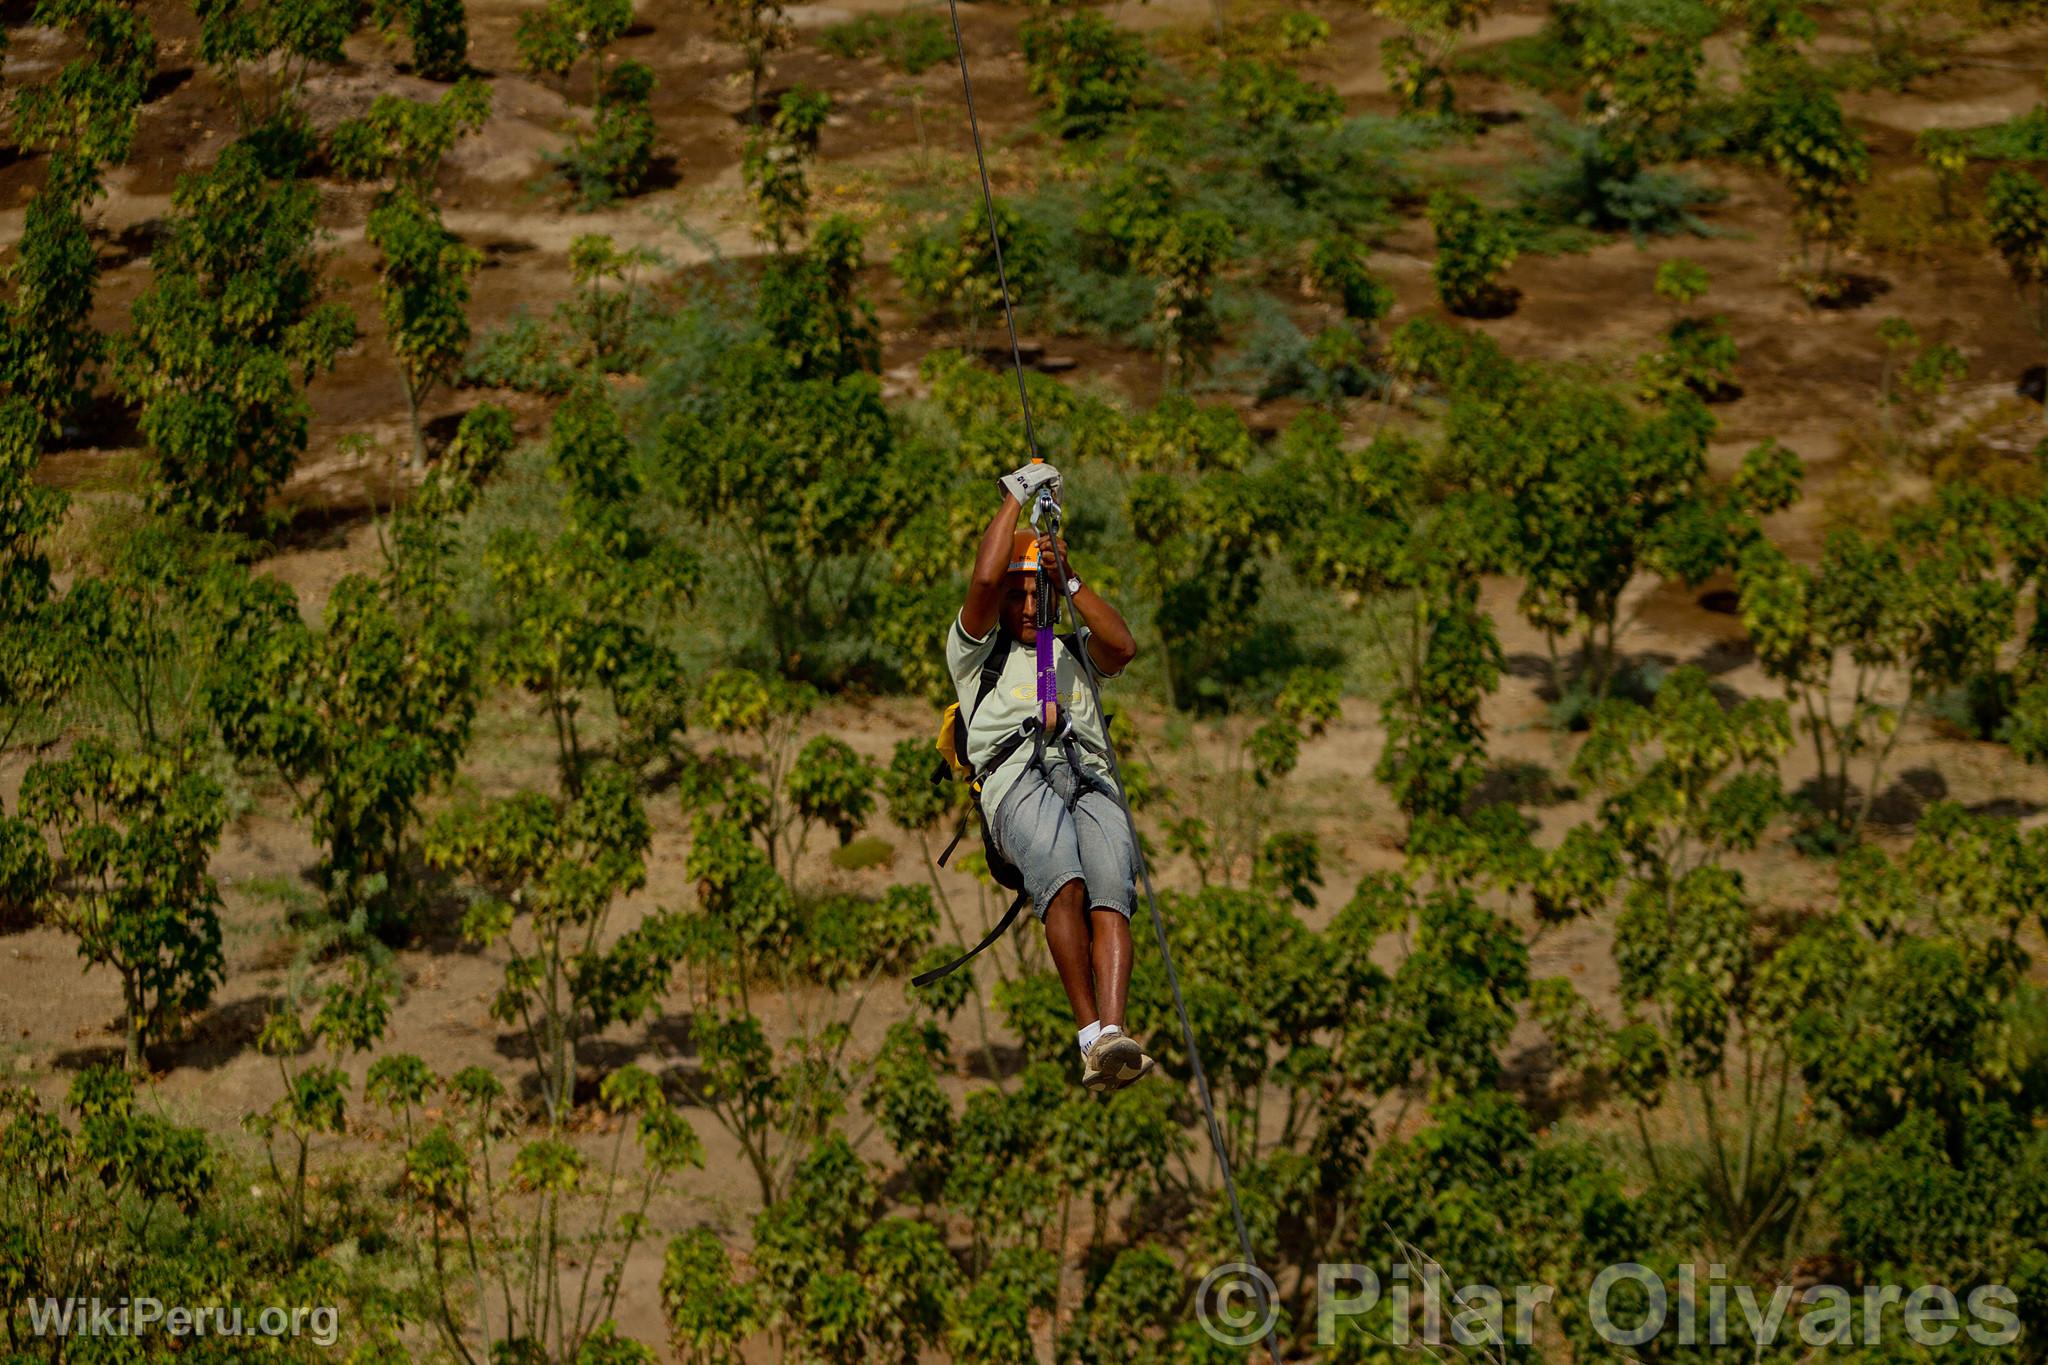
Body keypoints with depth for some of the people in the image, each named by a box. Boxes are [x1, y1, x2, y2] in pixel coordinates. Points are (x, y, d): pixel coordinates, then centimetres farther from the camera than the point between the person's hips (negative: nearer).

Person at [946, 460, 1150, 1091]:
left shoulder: (1073, 651, 37)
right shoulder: (975, 651, 28)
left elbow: (1124, 647, 14)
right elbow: (985, 578, 11)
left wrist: (1070, 581, 14)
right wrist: (1015, 496, 20)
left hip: (1091, 779, 3)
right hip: (1017, 777, -3)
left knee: (1110, 897, -28)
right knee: (1063, 883, -34)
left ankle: (1113, 1030, -45)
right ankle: (1090, 1034, -43)